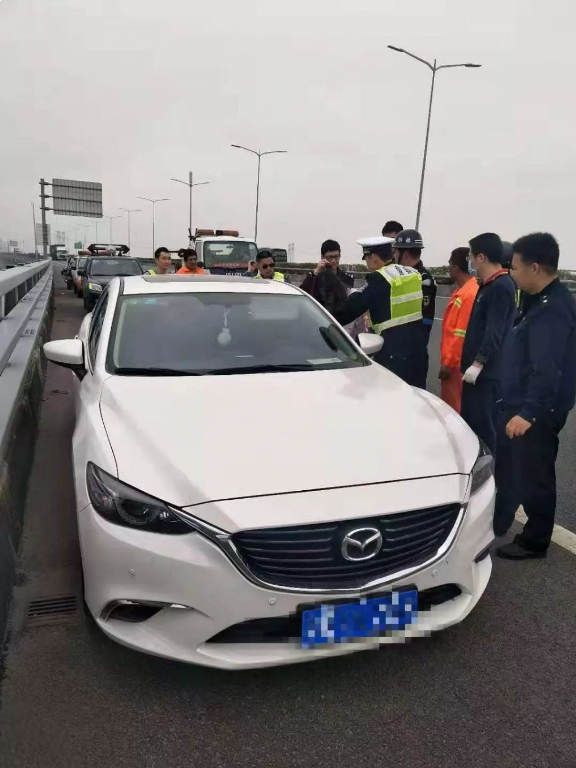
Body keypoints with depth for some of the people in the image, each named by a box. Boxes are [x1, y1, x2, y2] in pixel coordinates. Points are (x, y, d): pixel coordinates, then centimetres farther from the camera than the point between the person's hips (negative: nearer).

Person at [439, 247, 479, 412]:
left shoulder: (470, 294, -19)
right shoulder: (461, 291, 13)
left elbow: (462, 334, -22)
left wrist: (449, 363, -18)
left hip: (457, 364, -10)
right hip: (450, 361, 10)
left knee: (456, 408, -1)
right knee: (448, 406, 17)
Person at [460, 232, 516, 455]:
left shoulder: (501, 286, -15)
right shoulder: (488, 285, 15)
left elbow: (495, 332, -21)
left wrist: (478, 363, -24)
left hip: (487, 371, -10)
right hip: (476, 369, 10)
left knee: (483, 424, -4)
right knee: (470, 421, 16)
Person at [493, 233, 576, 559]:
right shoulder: (544, 300, 11)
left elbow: (548, 370, -29)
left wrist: (529, 411, -34)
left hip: (537, 412, -10)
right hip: (520, 403, 10)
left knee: (533, 476, 4)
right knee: (506, 466, 20)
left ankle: (535, 541, 21)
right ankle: (496, 523, 37)